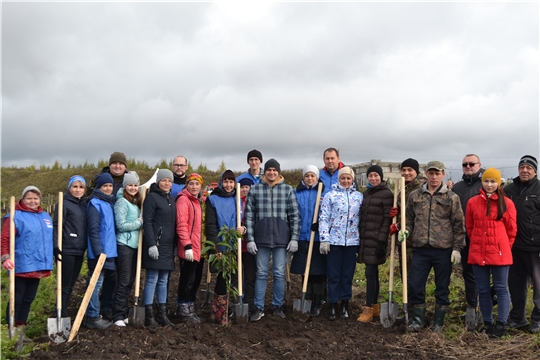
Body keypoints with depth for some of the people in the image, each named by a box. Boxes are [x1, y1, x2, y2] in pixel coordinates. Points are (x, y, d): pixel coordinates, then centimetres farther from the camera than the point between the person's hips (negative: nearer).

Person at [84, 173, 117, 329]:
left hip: (109, 251, 8)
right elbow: (93, 230, -16)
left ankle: (94, 315, 23)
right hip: (99, 251, -8)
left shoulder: (110, 202, 15)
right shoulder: (95, 203, -11)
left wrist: (108, 250, 14)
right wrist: (99, 252, -21)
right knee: (96, 284, -3)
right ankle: (92, 318, 4)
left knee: (97, 284, 14)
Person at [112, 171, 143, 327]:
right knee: (123, 281, -6)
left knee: (130, 281, 10)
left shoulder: (136, 202, 15)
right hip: (124, 245, -8)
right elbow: (121, 225, -15)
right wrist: (140, 223, -10)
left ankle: (124, 312, 18)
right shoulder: (122, 202, -9)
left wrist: (140, 222, -1)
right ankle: (118, 316, 0)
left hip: (135, 245, 8)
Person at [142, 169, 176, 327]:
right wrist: (151, 244, -18)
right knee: (152, 280, -3)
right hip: (155, 244, -7)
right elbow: (147, 222, -12)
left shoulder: (172, 200, 15)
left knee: (163, 280, 10)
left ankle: (162, 314, 16)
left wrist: (176, 245, 16)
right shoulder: (152, 197, -5)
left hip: (168, 246, 7)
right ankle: (149, 316, 3)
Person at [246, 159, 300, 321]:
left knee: (279, 274, 7)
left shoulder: (288, 189, 4)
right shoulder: (255, 189, 3)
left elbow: (294, 215, 3)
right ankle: (259, 308, 14)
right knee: (261, 274, 6)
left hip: (282, 239, 0)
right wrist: (250, 239, -3)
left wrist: (294, 238, -4)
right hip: (261, 239, 0)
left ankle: (278, 306, 19)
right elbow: (249, 216, 2)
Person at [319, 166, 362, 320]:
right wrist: (324, 239, -9)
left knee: (348, 274, 9)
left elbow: (362, 219, 12)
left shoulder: (359, 196, 9)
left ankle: (345, 304, 20)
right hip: (334, 240, -2)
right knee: (334, 274, 3)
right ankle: (333, 306, 12)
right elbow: (323, 218, -3)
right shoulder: (330, 195, 0)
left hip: (352, 241, 2)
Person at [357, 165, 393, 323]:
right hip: (365, 238, 7)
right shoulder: (366, 193, 15)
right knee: (373, 272, 11)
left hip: (376, 239, -7)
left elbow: (387, 219, -11)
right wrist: (359, 238, 15)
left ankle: (368, 309, -1)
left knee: (370, 273, -7)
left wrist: (382, 241, -16)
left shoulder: (387, 194, -6)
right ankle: (375, 306, 19)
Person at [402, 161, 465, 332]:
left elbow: (458, 225, 1)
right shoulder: (414, 196, 7)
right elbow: (409, 218, 15)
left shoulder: (452, 197, 1)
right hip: (420, 249, 2)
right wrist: (405, 231, -5)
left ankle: (438, 322, 22)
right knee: (414, 285, 2)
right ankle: (418, 319, 19)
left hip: (443, 249, -2)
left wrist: (457, 248, -4)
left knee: (442, 287, 8)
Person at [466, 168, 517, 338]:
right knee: (483, 290, 9)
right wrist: (479, 242, 11)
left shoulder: (507, 203, -1)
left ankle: (501, 324, 11)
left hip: (499, 253, -2)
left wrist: (503, 247, 6)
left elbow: (512, 230, 5)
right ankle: (487, 323, 21)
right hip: (478, 253, 3)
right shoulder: (472, 202, 4)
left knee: (501, 288, 2)